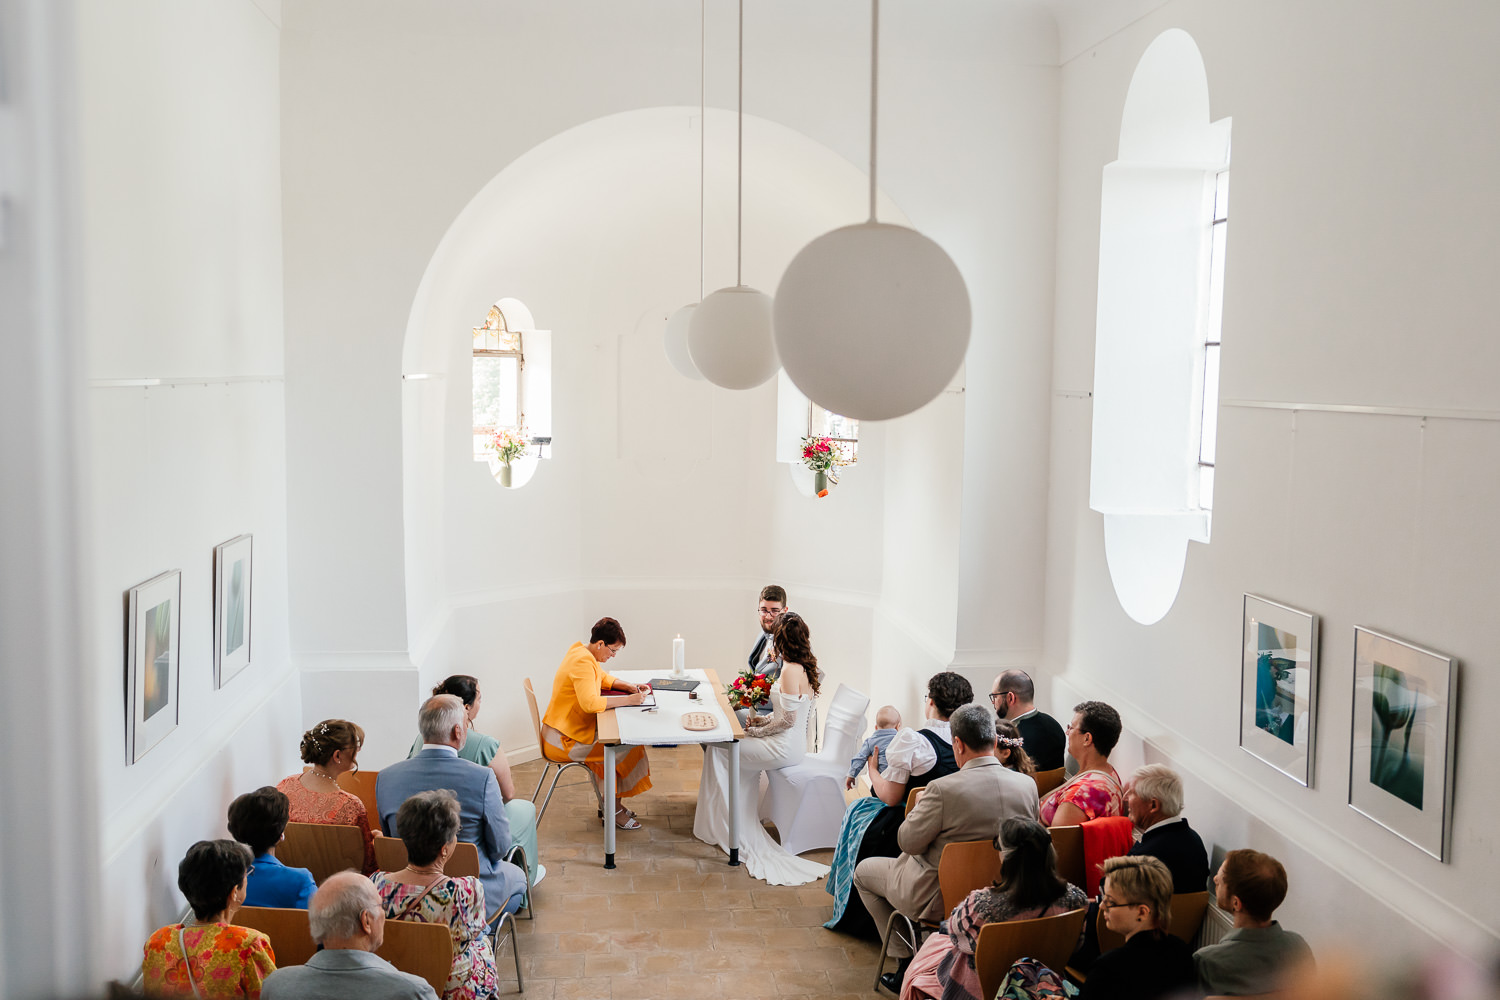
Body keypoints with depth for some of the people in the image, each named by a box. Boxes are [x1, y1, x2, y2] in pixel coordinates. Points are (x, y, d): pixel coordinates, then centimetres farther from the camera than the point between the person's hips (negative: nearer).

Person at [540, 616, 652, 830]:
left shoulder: (584, 653, 9)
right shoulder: (583, 662, -23)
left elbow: (603, 679, 25)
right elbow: (590, 703, -34)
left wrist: (632, 687, 9)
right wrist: (628, 700, -28)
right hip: (562, 740, -10)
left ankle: (612, 803, 9)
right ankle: (613, 810, 4)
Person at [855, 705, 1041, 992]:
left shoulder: (943, 789, -29)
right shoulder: (1028, 785, -12)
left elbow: (909, 842, -18)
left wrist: (915, 813, 2)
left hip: (941, 899, -6)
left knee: (863, 871, 21)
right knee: (907, 858, 33)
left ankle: (907, 960, 24)